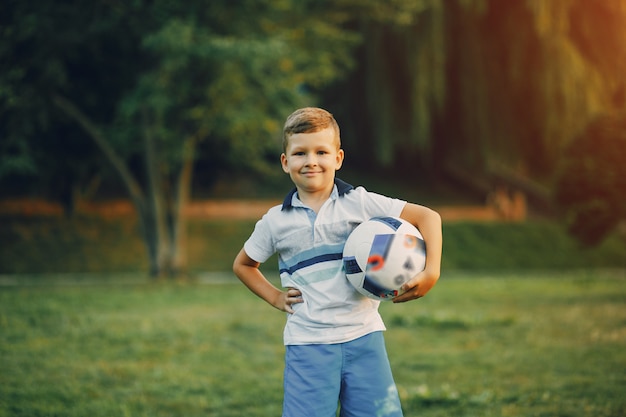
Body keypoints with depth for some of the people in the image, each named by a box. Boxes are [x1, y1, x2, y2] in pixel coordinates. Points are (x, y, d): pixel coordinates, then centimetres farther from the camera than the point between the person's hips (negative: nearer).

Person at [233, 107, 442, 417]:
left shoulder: (359, 203, 0)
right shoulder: (275, 222, 5)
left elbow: (427, 217, -1)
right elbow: (243, 264, 22)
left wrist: (431, 272, -14)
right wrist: (275, 298, 8)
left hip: (363, 336, 0)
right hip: (307, 343, 0)